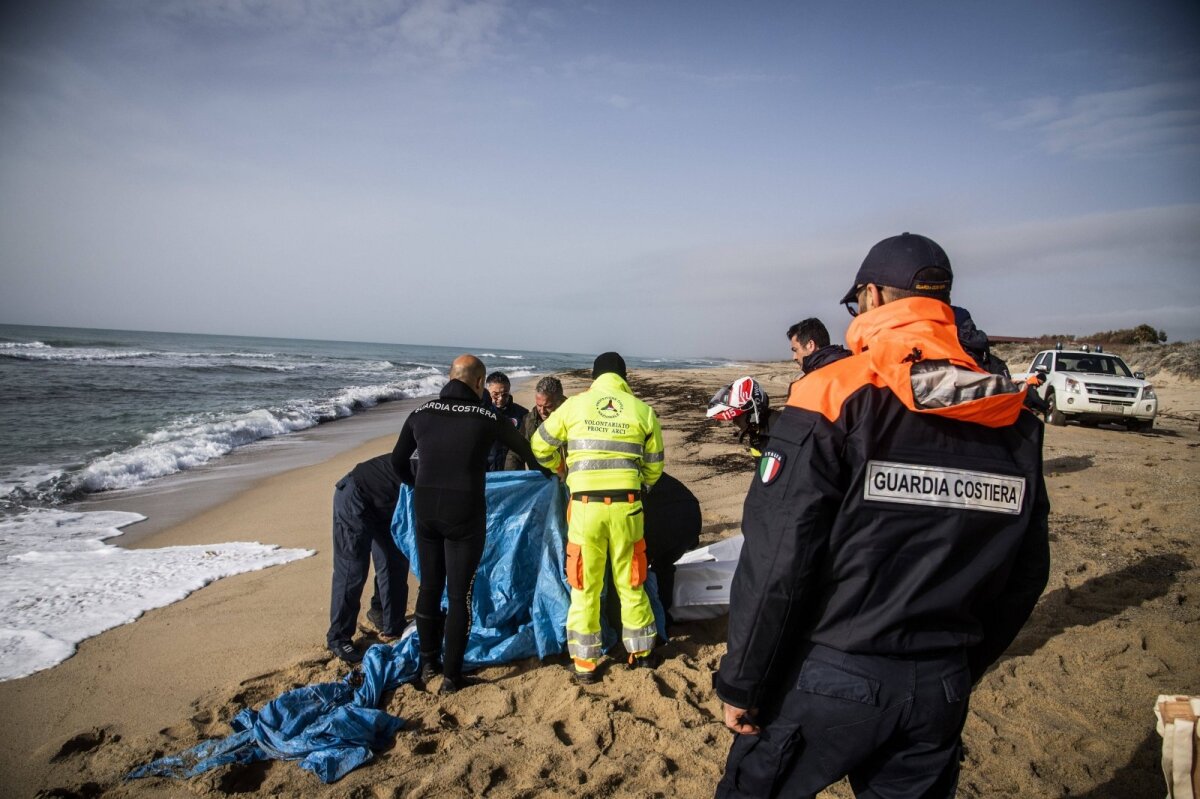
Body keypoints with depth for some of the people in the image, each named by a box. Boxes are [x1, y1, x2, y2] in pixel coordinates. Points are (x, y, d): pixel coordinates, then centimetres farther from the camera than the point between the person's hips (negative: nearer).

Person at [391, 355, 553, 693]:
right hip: (464, 516, -4)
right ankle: (451, 677, 13)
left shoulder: (421, 413, 4)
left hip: (425, 511, 4)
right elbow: (528, 451, 8)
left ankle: (428, 663, 31)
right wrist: (548, 473, 28)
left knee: (429, 587, 18)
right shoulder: (487, 418, -6)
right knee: (459, 595, 5)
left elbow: (398, 460, 15)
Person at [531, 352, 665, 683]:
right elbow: (653, 468, 10)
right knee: (630, 582, 17)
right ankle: (640, 650, 31)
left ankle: (585, 662, 18)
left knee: (585, 585, 11)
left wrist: (564, 470, 27)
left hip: (586, 506, -1)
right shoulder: (643, 410, 4)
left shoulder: (574, 405, 2)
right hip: (627, 506, 1)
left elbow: (540, 447, 10)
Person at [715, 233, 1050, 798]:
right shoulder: (1013, 422, 2)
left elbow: (775, 560, -18)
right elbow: (1025, 576, 9)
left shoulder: (833, 397, -16)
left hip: (826, 684, -5)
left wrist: (741, 686, -7)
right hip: (940, 694, 5)